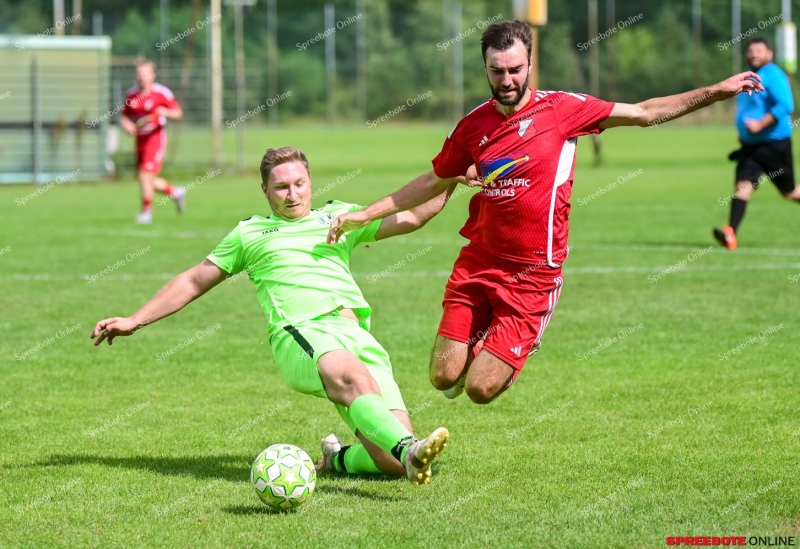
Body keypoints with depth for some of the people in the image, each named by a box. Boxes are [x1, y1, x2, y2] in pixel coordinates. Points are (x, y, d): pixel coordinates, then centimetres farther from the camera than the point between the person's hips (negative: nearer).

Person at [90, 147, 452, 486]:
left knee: (392, 463, -16)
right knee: (355, 377, -42)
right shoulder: (249, 233, 27)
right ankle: (409, 449, -62)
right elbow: (194, 281, 33)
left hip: (357, 332, 3)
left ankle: (337, 458, 13)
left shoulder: (338, 217, 30)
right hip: (302, 332, -3)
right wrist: (134, 321, 31)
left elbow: (414, 216, 26)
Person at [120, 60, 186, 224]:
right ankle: (175, 192, 36)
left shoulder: (162, 93, -8)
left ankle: (146, 212, -3)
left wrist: (165, 112, -24)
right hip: (140, 140, 6)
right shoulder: (131, 95, 6)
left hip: (155, 138, -6)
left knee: (145, 175, -15)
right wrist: (126, 124, -7)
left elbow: (178, 113, -4)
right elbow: (124, 115, 15)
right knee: (148, 181, 11)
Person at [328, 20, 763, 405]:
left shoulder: (559, 109, -6)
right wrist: (365, 215, 18)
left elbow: (645, 113, 0)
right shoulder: (473, 126, 3)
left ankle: (518, 349, 24)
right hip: (477, 262, 3)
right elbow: (435, 182, 19)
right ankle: (481, 344, 31)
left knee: (481, 390, -9)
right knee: (444, 379, -3)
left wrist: (716, 92, -6)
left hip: (532, 276, -3)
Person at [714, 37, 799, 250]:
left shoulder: (773, 75, -12)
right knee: (743, 185, -10)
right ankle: (730, 234, -22)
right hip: (751, 144, 7)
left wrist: (760, 125, -26)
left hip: (774, 144, -7)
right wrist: (744, 133, 25)